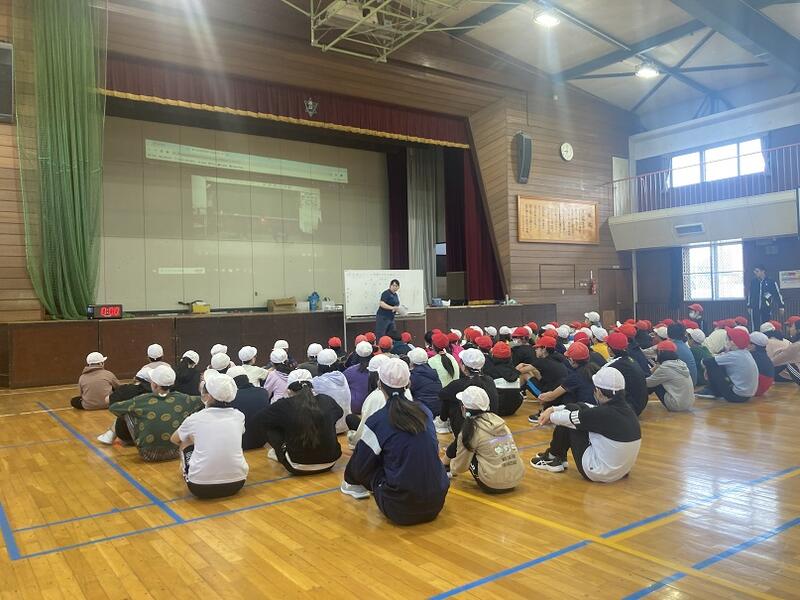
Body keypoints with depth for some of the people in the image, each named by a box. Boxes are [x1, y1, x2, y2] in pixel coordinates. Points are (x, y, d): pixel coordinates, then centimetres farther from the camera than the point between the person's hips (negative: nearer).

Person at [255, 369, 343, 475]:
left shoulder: (284, 405, -13)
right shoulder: (327, 400, -3)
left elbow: (259, 418, 3)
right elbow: (339, 412, 20)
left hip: (299, 468, -3)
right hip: (330, 463, 3)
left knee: (270, 428, 10)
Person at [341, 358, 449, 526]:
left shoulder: (377, 421, -10)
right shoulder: (424, 410, 3)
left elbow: (360, 468, -2)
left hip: (401, 511, -4)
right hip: (437, 503, 5)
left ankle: (352, 485, 36)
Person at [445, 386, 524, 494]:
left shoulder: (470, 429, -7)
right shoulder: (499, 420, 9)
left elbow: (460, 467, 1)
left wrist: (450, 466, 26)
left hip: (493, 485, -6)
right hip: (517, 479, 6)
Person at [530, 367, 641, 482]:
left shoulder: (606, 414, -27)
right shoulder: (626, 409, -3)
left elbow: (568, 418, -14)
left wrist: (551, 416, 8)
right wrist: (553, 409, 8)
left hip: (598, 472, -8)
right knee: (580, 409, 12)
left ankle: (553, 458, 19)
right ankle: (558, 457, 26)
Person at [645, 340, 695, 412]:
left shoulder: (665, 367, -14)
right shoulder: (681, 363, 8)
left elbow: (647, 383, -1)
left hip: (677, 405, -8)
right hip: (689, 404, 8)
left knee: (654, 383, 6)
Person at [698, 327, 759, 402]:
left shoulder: (733, 356, -19)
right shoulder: (745, 353, 4)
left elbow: (706, 362, -15)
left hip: (737, 395, -8)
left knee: (711, 364, -6)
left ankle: (712, 391, 11)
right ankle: (711, 390, 20)